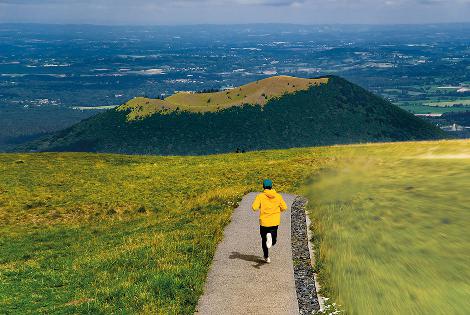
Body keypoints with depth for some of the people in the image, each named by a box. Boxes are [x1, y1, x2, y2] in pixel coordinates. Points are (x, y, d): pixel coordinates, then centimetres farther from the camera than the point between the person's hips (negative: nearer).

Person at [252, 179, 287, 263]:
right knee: (274, 241, 11)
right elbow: (284, 208, 0)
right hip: (275, 222, 1)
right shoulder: (278, 196, 0)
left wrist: (260, 207, 7)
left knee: (264, 239, 17)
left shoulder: (260, 196, -8)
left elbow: (254, 208, -16)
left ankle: (266, 257, 19)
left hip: (264, 222, -1)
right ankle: (271, 237, -24)